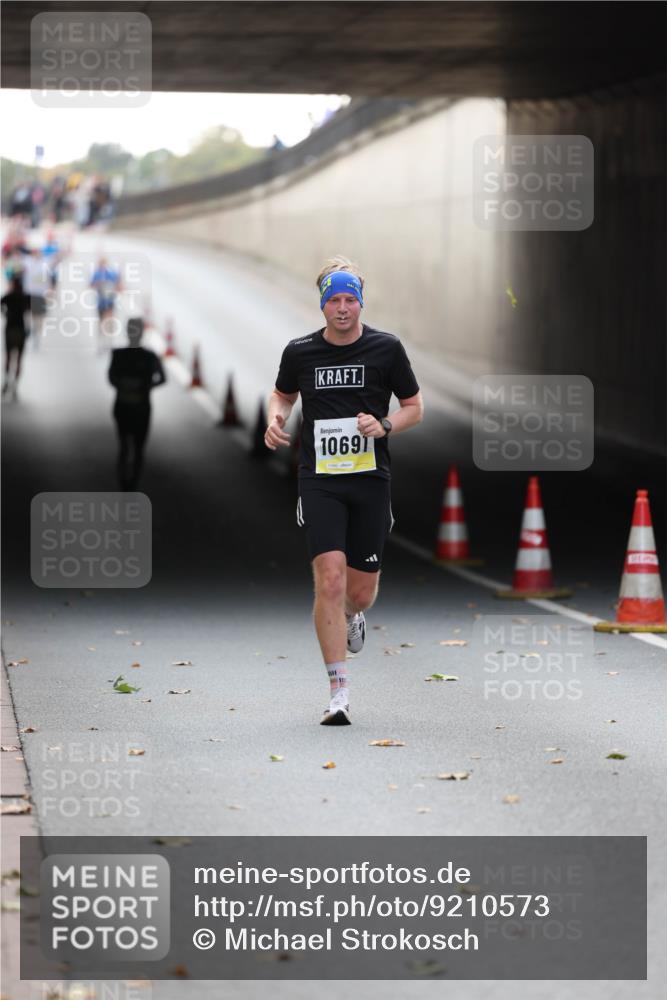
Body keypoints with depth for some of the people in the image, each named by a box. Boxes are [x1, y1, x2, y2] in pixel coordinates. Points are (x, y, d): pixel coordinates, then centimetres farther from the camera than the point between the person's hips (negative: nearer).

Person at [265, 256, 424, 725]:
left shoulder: (386, 348, 0)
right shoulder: (300, 352, 2)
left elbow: (414, 407, 8)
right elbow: (283, 394, 22)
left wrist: (384, 425, -12)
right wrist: (276, 420, 0)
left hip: (371, 480, 1)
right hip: (320, 479, -1)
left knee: (362, 590, 6)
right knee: (330, 580, -15)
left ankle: (351, 617, 46)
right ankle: (339, 692, -10)